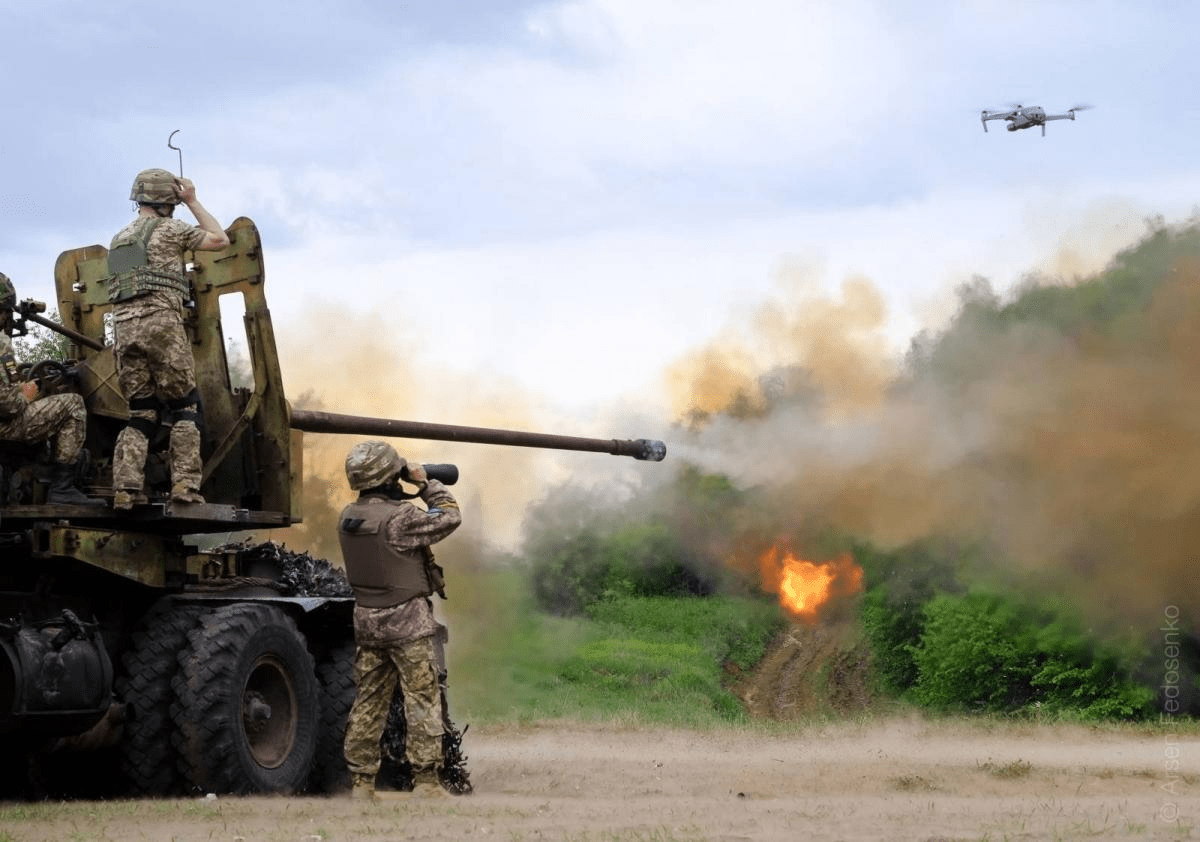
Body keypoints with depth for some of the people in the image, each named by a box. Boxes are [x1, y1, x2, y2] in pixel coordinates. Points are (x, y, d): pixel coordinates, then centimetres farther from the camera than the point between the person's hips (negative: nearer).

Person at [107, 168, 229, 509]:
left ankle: (126, 487, -7)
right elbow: (220, 239, 9)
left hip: (124, 328, 6)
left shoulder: (119, 240, 23)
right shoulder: (169, 229, 2)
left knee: (140, 412, 8)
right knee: (183, 407, 2)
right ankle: (184, 484, -10)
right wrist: (193, 201, 15)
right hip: (161, 324, -6)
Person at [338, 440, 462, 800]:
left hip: (367, 621, 7)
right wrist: (426, 483, 1)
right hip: (408, 623, -7)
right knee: (422, 702, -1)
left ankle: (361, 782, 13)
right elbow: (449, 517, -9)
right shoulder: (400, 517, -19)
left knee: (368, 703, 12)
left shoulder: (347, 517, 3)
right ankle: (425, 781, -2)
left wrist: (411, 491, 12)